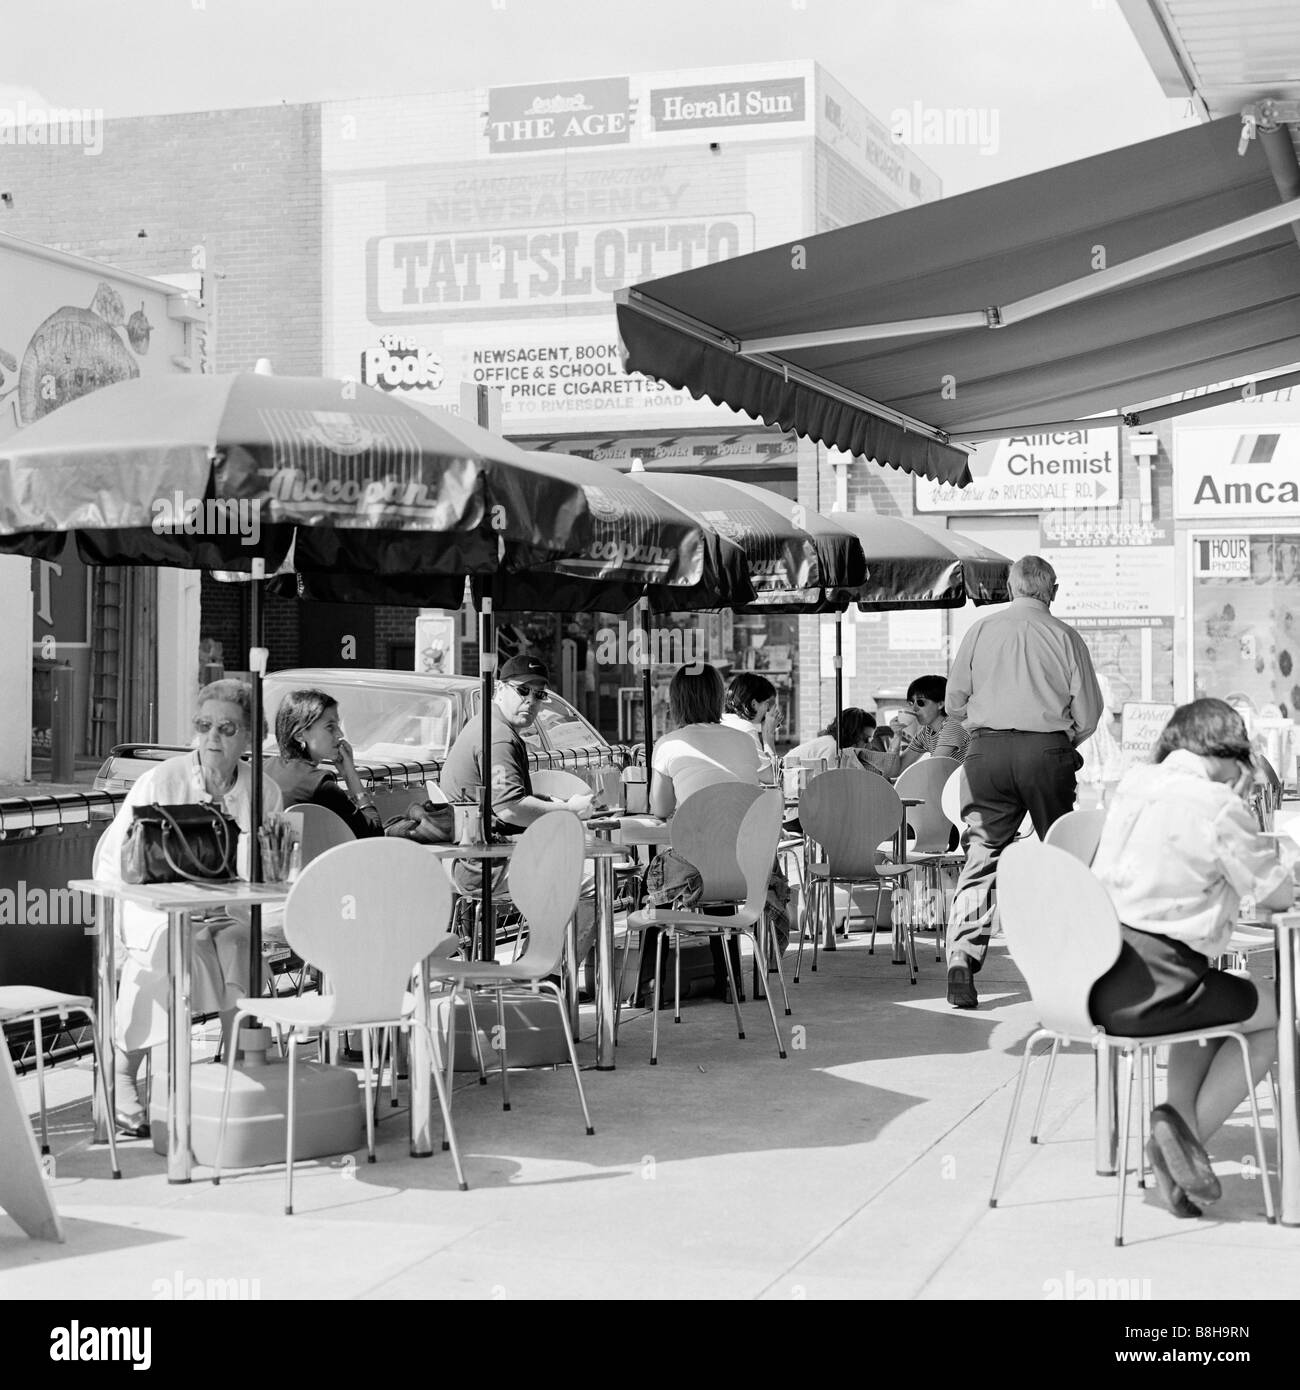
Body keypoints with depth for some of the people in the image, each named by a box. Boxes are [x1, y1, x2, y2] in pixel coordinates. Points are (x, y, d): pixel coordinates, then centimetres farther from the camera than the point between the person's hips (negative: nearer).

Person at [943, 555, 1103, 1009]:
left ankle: (961, 958, -11)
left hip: (986, 750, 1)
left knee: (981, 855, 2)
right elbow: (1088, 711, 1)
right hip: (1047, 750, -1)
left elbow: (954, 703, 8)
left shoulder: (979, 631, 6)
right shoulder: (1064, 636, 1)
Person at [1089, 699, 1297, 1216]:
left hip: (1086, 980, 7)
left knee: (1212, 1000, 33)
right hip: (1145, 990, -7)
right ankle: (1188, 1131, 12)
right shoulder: (1218, 804, -8)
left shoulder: (1133, 782, 12)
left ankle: (1181, 1119, 18)